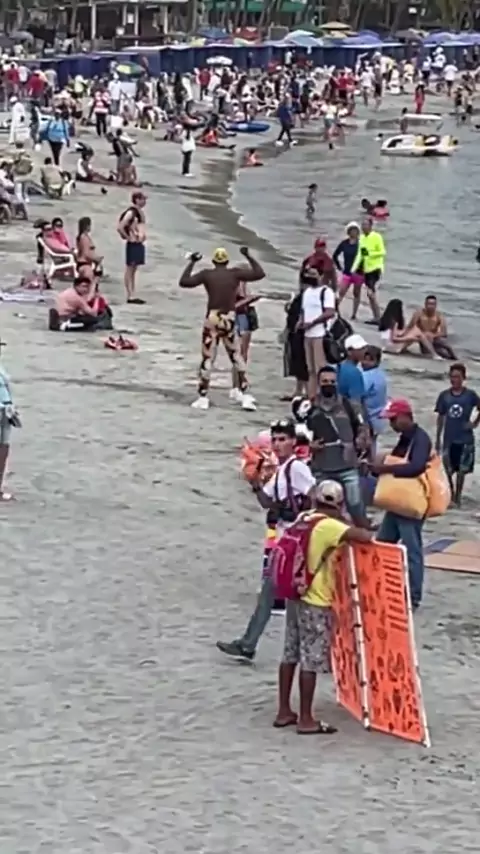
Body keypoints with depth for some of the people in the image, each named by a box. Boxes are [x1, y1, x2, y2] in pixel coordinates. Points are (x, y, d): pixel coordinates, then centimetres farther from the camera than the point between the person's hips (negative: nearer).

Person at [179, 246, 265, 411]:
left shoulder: (207, 274, -1)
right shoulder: (235, 273, 1)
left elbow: (184, 282, 0)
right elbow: (260, 274, 8)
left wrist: (191, 263, 10)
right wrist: (249, 257, 16)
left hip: (212, 319, -1)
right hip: (229, 320, 1)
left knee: (207, 358, 4)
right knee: (236, 357, 14)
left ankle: (203, 397, 5)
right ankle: (245, 394, 12)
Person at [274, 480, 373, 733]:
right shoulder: (329, 526, -18)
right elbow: (364, 537, -30)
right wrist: (378, 540, -8)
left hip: (296, 595, 8)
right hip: (316, 602, -8)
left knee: (290, 655, 13)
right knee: (311, 661, -2)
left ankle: (284, 712, 20)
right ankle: (306, 720, 3)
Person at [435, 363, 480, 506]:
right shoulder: (444, 395, 0)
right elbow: (440, 417, 5)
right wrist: (438, 439, 5)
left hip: (465, 439, -1)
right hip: (449, 439, 1)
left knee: (462, 470, 3)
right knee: (449, 470, 5)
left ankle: (457, 497, 14)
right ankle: (450, 496, 21)